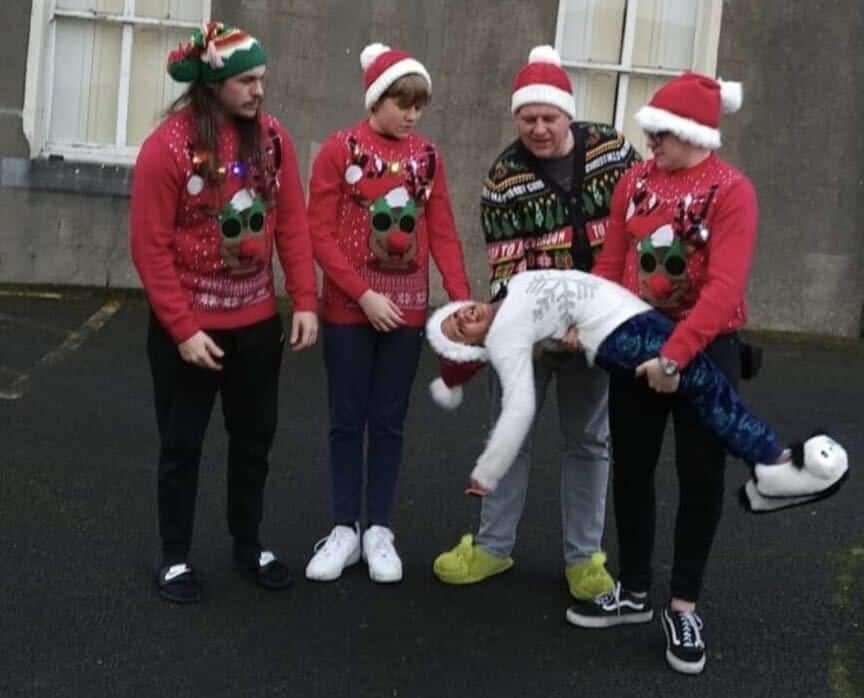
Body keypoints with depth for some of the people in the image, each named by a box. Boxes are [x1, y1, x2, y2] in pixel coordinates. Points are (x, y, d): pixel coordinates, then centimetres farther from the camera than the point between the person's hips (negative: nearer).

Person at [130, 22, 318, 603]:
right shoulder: (168, 147, -15)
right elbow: (151, 249, -14)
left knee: (255, 437, 15)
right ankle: (176, 558, 24)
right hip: (188, 325, -4)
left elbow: (293, 225, 1)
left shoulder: (272, 137, -1)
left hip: (258, 321, 4)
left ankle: (250, 546, 32)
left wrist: (305, 302, -5)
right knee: (182, 444, 9)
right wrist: (183, 328, -16)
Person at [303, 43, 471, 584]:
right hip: (350, 309, -2)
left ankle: (379, 531, 19)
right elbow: (321, 234, -8)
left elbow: (443, 234, 4)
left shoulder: (427, 156, 4)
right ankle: (345, 529, 17)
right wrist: (363, 294, -15)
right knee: (348, 420, 7)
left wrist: (463, 299, -7)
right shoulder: (340, 149, -5)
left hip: (408, 310, 2)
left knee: (389, 421, 9)